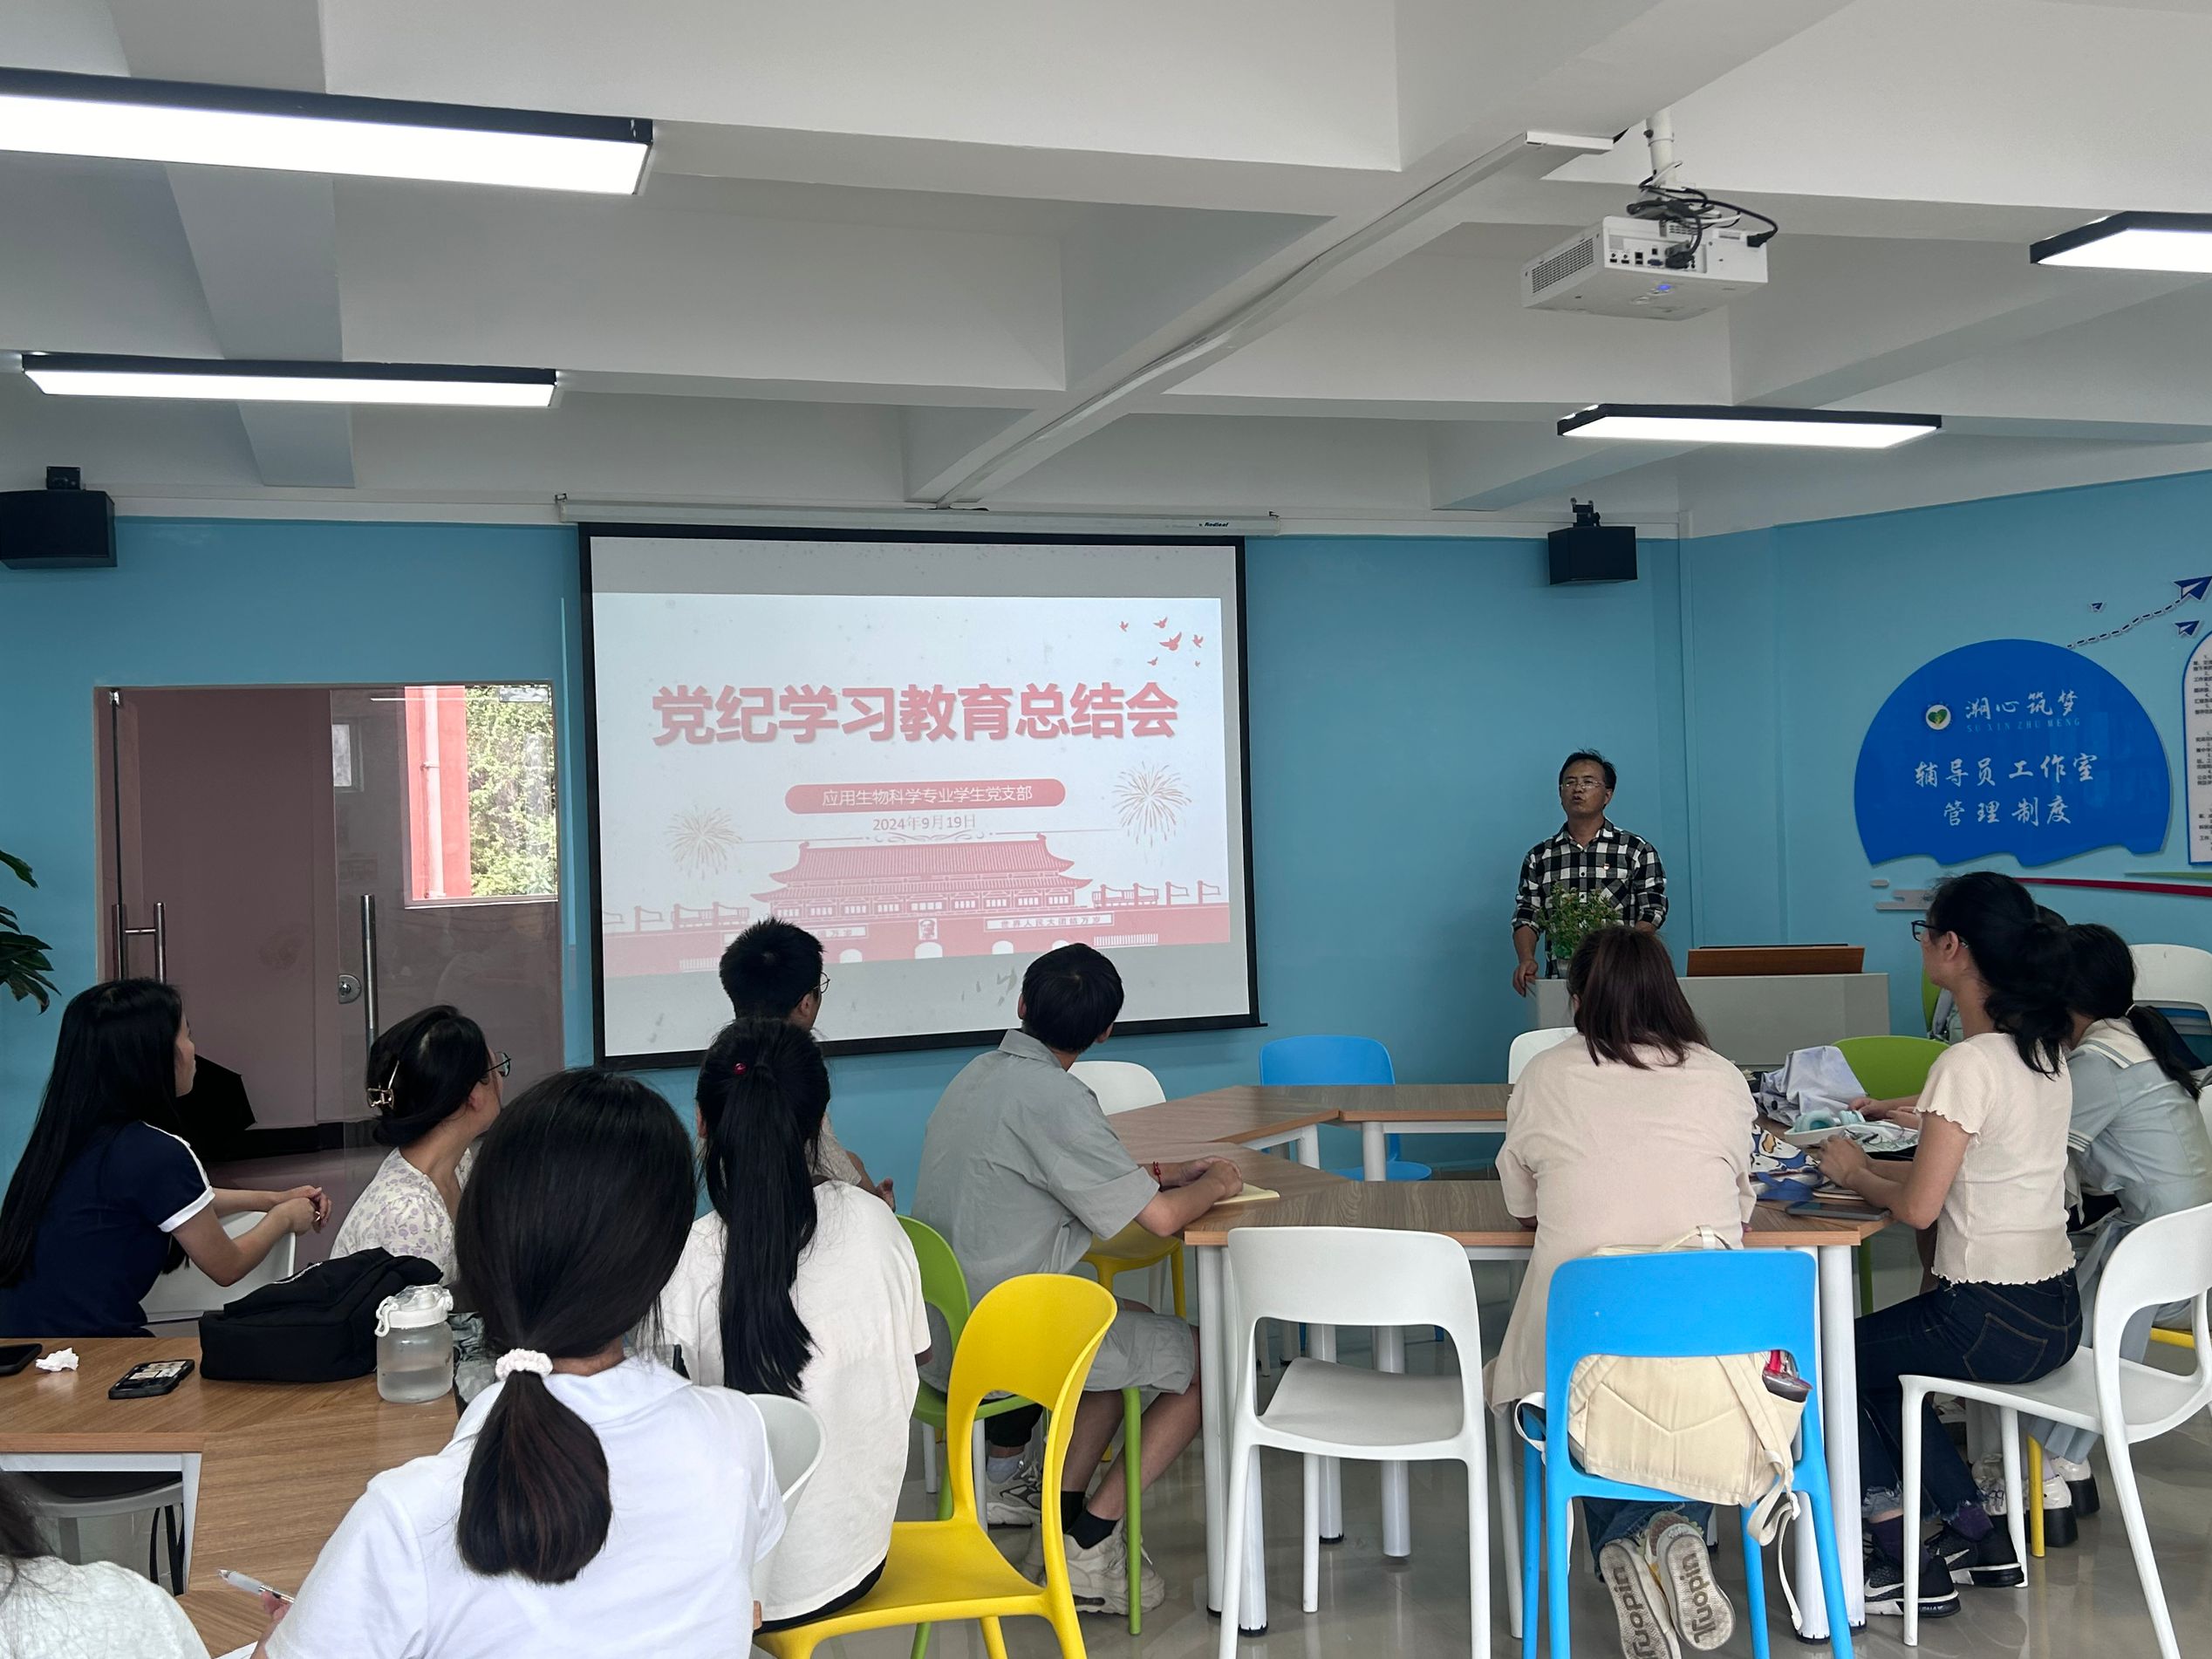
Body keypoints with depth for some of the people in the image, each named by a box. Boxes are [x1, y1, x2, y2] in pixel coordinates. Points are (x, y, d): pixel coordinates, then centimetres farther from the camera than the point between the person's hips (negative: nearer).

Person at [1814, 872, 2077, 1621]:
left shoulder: (1969, 1064, -22)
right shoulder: (2045, 1050, 6)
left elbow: (1917, 1207, -20)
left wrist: (1854, 1174, -1)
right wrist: (1874, 1168, 9)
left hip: (1993, 1321, -8)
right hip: (2056, 1313, 8)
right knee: (1878, 1362, 26)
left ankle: (1905, 1564, 15)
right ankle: (1978, 1538, 26)